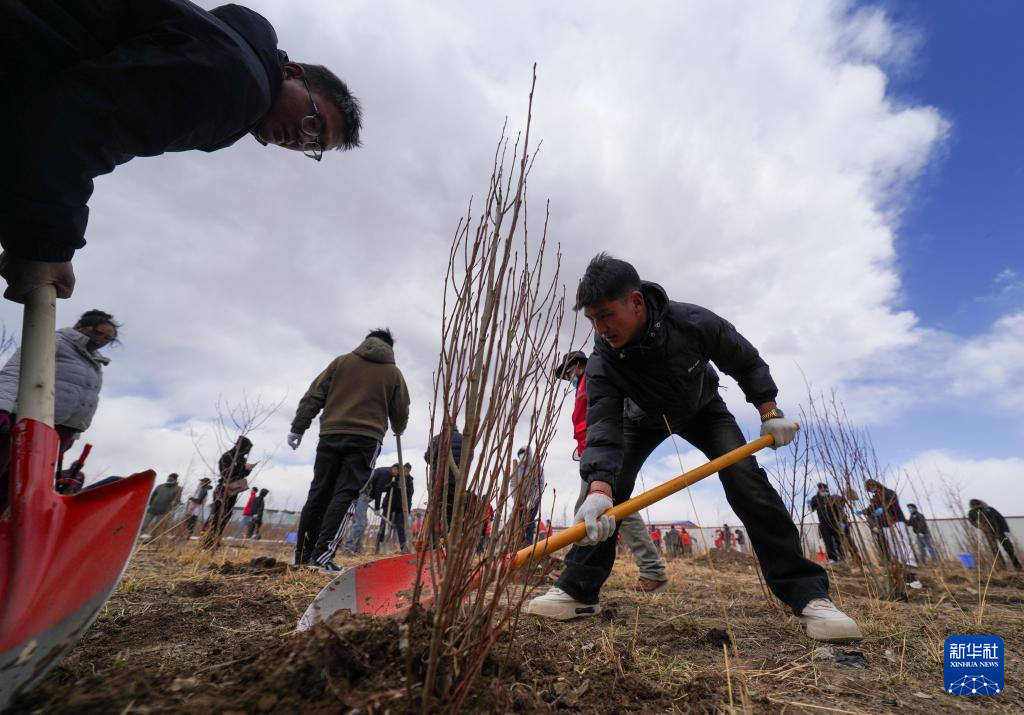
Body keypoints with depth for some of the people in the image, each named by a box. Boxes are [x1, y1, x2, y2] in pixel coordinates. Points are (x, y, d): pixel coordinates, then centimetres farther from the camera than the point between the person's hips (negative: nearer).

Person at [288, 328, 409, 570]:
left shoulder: (341, 361, 12)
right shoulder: (393, 372, 9)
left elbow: (314, 396, 7)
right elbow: (401, 412, 13)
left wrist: (298, 428, 10)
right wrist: (398, 430, 34)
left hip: (331, 435, 3)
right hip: (365, 439, -2)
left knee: (319, 494, 10)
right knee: (344, 494, -3)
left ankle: (303, 555, 16)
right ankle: (322, 553, -12)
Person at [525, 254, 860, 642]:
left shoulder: (694, 322, -34)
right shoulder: (602, 360, -34)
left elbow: (746, 362, -13)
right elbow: (603, 425, -43)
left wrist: (769, 410, -20)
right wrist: (599, 487, -58)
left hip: (703, 408, 0)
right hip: (645, 416, 1)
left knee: (745, 477, -20)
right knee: (610, 486, -16)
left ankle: (805, 591, -8)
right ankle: (578, 590, -7)